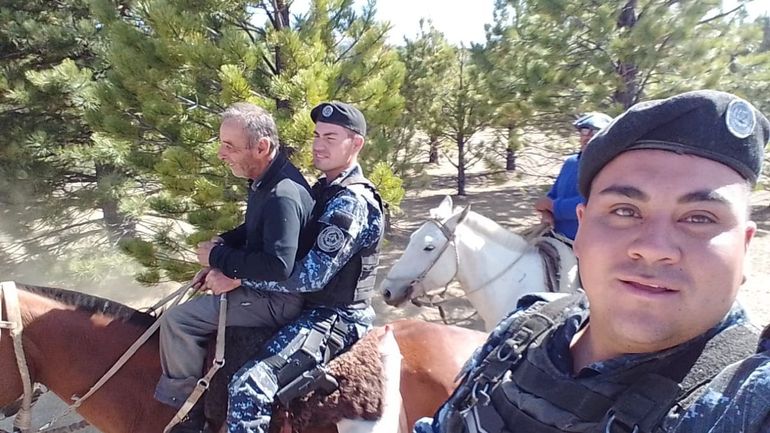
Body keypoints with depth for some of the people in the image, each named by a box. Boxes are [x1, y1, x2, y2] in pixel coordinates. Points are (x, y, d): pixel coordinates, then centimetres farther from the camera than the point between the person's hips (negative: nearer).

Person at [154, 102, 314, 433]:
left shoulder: (282, 196, -29)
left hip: (278, 300, -11)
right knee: (191, 301, 24)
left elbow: (277, 267, -36)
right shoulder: (264, 180, 3)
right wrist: (221, 247, 1)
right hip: (260, 283, 11)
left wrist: (219, 257, -23)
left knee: (177, 320, -12)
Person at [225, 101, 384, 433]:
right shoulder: (326, 189, 11)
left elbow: (310, 277, -24)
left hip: (335, 317, -10)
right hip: (311, 305, 10)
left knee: (248, 386, -25)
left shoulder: (351, 203, -19)